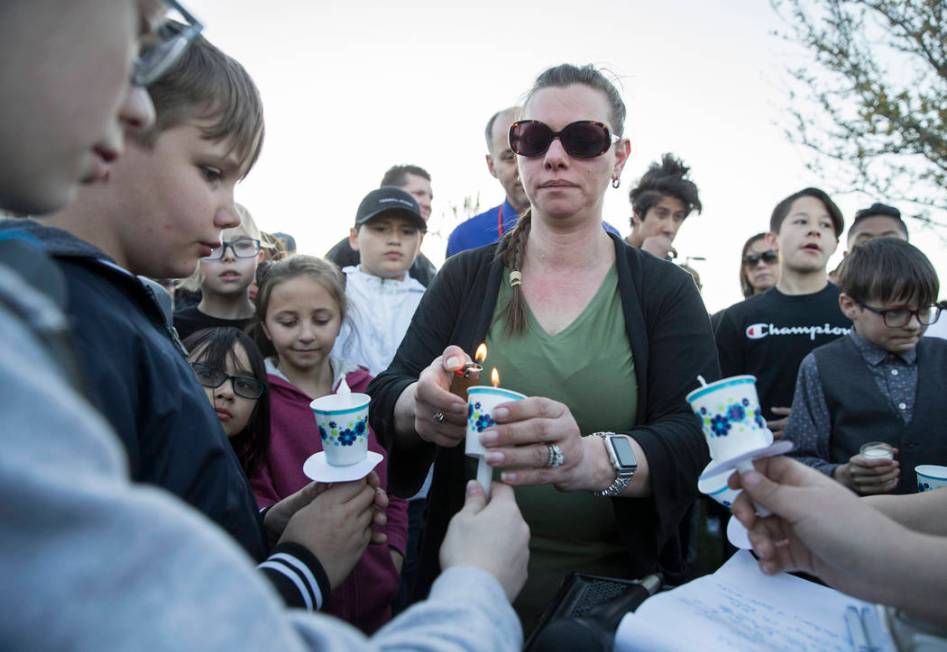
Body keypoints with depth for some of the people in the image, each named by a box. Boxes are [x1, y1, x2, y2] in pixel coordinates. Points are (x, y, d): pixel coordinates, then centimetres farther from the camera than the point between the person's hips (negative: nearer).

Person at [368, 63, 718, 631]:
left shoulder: (667, 291, -5)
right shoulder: (464, 278, -2)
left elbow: (695, 437, -16)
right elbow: (386, 399, -7)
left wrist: (594, 459, -37)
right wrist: (419, 408, -31)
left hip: (620, 589, 0)